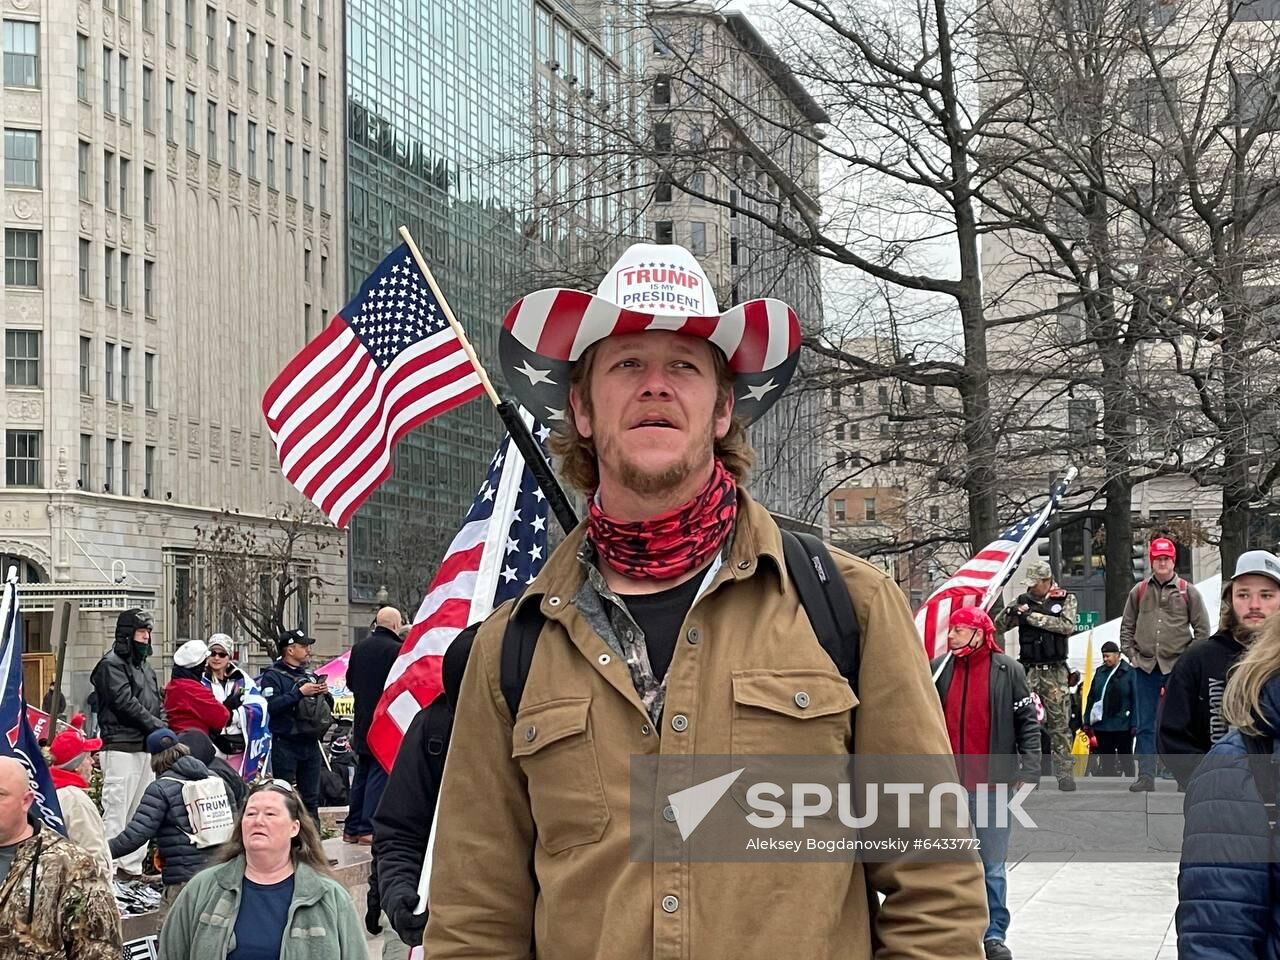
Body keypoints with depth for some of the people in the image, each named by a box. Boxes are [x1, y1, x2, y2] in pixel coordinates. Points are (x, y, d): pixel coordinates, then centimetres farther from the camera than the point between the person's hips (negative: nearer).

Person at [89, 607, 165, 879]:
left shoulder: (144, 666, 22)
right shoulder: (111, 664, -6)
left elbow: (157, 704, 20)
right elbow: (126, 702, -15)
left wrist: (162, 730, 0)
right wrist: (157, 727, -13)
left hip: (147, 747, 9)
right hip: (121, 747, -9)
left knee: (141, 811, 10)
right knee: (116, 809, -11)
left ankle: (132, 867, 15)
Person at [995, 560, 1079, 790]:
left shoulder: (1066, 599, 4)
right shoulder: (1023, 601, 7)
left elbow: (1067, 625, -13)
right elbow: (998, 627, 5)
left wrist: (1033, 616, -17)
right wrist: (1009, 612, -17)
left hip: (1055, 672, -1)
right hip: (1028, 670, 1)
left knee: (1060, 723, 1)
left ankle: (1064, 772, 5)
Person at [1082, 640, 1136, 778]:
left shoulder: (1129, 672, -5)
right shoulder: (1099, 672, 10)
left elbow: (1135, 700, -9)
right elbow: (1091, 698, 11)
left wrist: (1134, 724, -15)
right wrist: (1087, 721, 7)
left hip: (1123, 725, -4)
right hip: (1102, 724, 4)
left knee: (1125, 757, 7)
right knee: (1106, 760, 7)